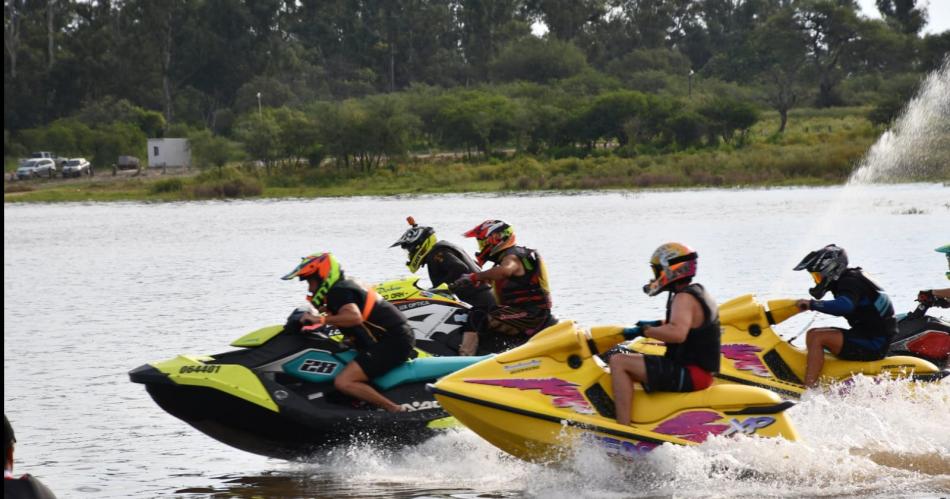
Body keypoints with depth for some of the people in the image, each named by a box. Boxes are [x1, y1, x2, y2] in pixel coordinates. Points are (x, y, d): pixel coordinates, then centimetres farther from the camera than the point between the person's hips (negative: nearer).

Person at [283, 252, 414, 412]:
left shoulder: (338, 291, -13)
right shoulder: (345, 286, 17)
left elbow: (354, 317, -32)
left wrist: (320, 319, -28)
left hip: (392, 343, -11)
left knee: (343, 382, -23)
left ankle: (397, 411, -22)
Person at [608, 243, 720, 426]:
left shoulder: (684, 298, -17)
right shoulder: (698, 292, 14)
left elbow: (677, 333, -35)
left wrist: (644, 331, -23)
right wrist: (656, 324, 25)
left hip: (689, 374, -11)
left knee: (619, 361, -18)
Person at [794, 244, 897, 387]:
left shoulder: (850, 281, -15)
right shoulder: (846, 279, 15)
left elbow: (844, 306, -35)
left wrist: (812, 304, -30)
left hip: (873, 344, -11)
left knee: (816, 337, -20)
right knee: (812, 334, 11)